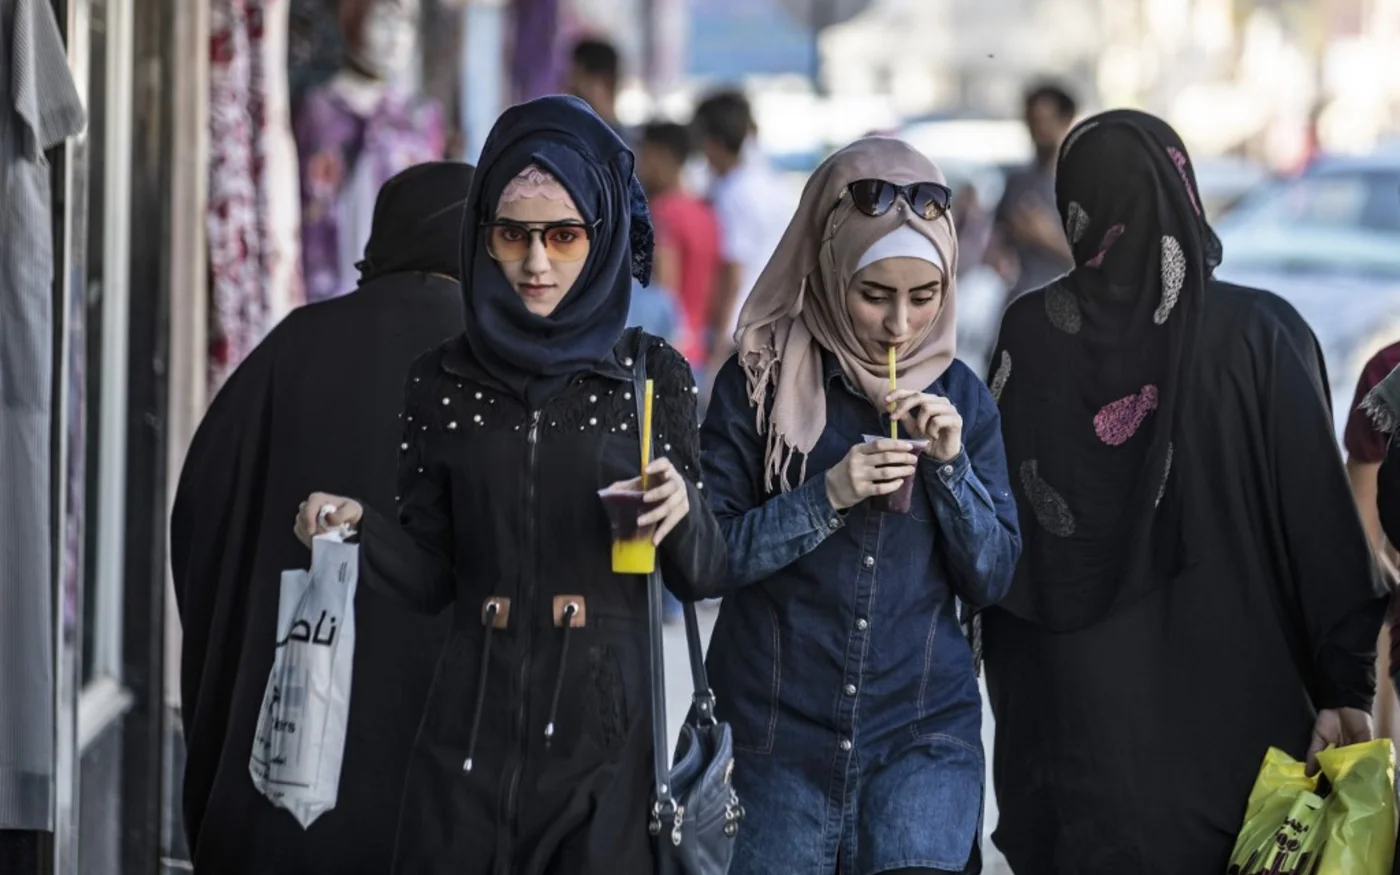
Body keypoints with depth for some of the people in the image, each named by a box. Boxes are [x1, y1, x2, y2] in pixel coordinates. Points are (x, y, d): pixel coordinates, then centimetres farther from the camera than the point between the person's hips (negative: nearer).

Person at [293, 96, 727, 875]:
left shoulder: (653, 377, 0)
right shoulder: (443, 383, 5)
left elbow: (703, 577, 2)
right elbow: (430, 577, 7)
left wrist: (683, 509, -19)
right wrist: (359, 526, -11)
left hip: (605, 727, -2)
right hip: (475, 723, 2)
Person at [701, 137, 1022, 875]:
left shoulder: (959, 396, 4)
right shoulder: (759, 381, -4)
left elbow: (993, 579, 3)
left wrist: (951, 465, -11)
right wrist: (828, 496, -19)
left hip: (925, 730, 1)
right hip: (780, 734, -1)